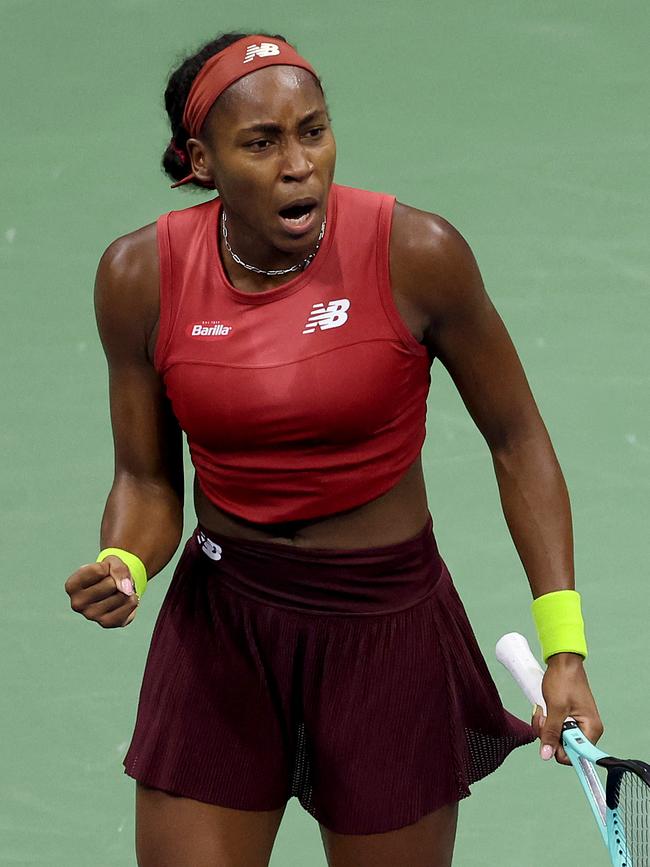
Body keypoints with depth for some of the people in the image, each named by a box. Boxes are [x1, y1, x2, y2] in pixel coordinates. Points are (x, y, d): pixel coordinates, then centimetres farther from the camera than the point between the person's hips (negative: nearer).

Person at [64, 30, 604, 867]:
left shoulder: (416, 253, -15)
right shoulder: (140, 275, -8)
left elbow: (517, 441, -4)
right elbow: (146, 481, 3)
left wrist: (564, 648, -10)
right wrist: (121, 568, -20)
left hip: (387, 631, -1)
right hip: (219, 634, 2)